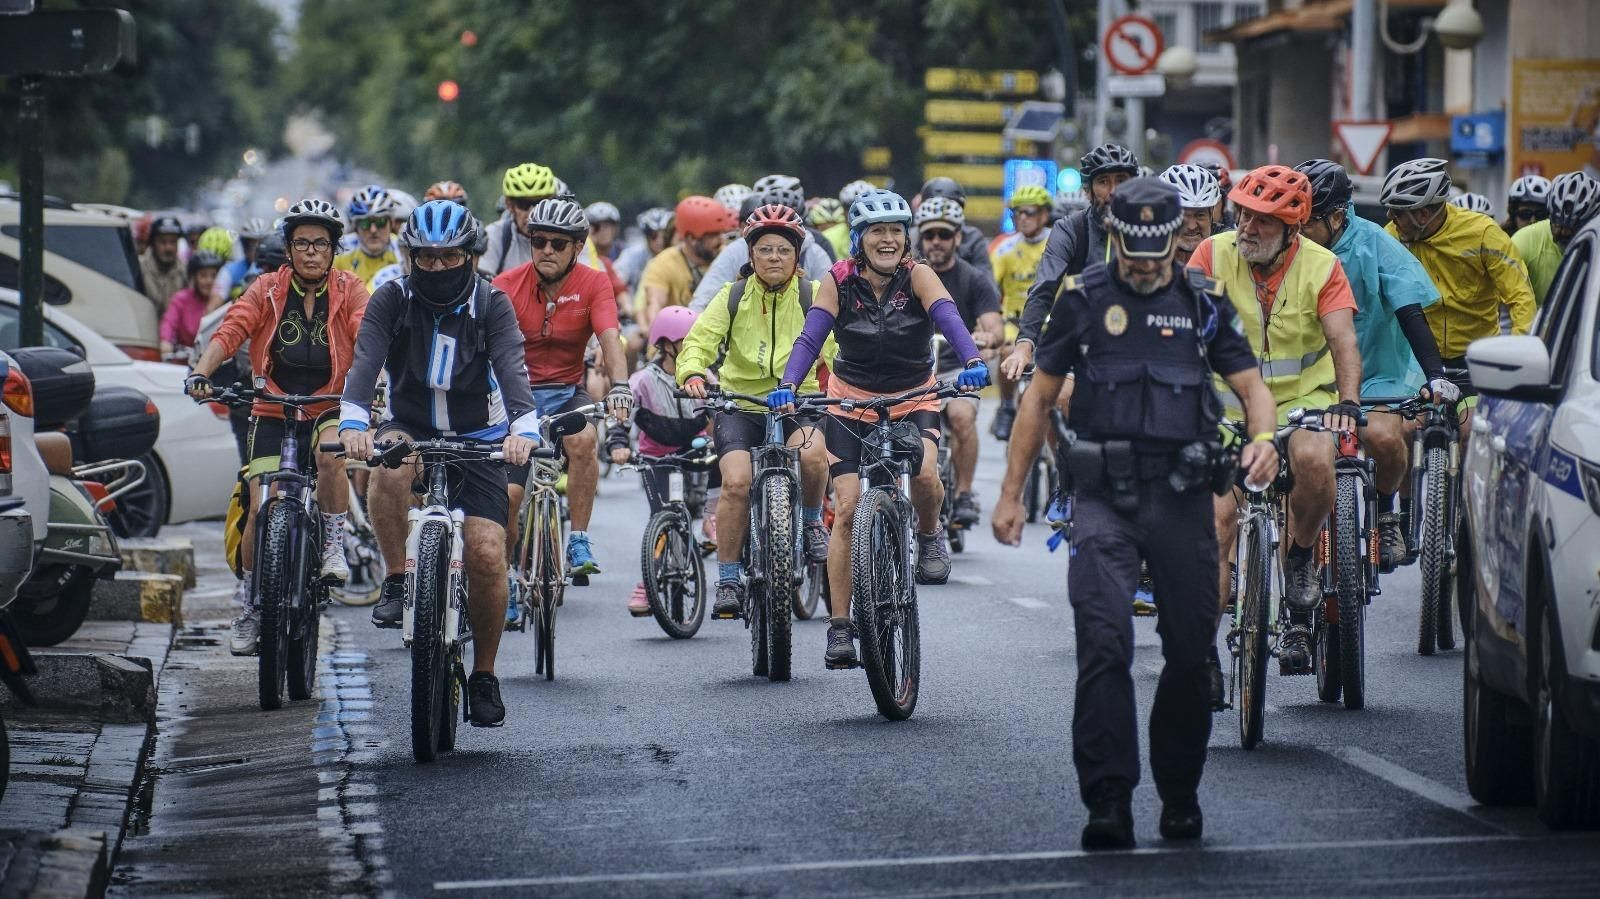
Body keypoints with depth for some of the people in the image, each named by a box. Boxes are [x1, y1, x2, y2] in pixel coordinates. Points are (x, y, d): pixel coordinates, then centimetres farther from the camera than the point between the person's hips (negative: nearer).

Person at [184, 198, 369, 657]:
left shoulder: (348, 290, 0)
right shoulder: (267, 289, 2)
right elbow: (231, 330, -12)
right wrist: (201, 371, -29)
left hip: (329, 407, -1)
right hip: (274, 410, 1)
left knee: (331, 453, -35)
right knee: (261, 508, -8)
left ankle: (334, 545, -13)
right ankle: (249, 605, 9)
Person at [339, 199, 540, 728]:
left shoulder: (491, 305, -8)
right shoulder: (392, 301, -7)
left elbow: (511, 366, -23)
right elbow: (365, 361, -22)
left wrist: (523, 427, -42)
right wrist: (354, 421, -41)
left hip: (478, 440, 0)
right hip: (412, 428, 0)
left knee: (487, 554, -16)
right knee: (392, 463, -37)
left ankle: (484, 676, 2)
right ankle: (396, 582, -20)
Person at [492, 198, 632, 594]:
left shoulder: (593, 284, -7)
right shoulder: (508, 285, -9)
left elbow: (609, 339, -21)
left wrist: (620, 386, -38)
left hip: (567, 391, 0)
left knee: (583, 440, -34)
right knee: (506, 495, -13)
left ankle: (579, 545, -21)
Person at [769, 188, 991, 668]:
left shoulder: (917, 277, -13)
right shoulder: (839, 282, -11)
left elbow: (949, 318, -29)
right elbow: (811, 336, -21)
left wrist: (972, 362, -47)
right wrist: (788, 385, -39)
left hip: (914, 398, -1)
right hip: (850, 399, 1)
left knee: (925, 473, -30)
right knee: (846, 510, -7)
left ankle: (929, 533, 6)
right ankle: (839, 628, 1)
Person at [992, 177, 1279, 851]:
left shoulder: (1204, 302, 7)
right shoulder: (1083, 298, 5)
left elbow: (1251, 385, 8)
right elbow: (1039, 397, 9)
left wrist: (1263, 436, -16)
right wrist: (1010, 493, 5)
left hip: (1183, 497, 2)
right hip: (1104, 497, -2)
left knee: (1190, 653, 4)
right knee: (1104, 644, -15)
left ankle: (1179, 797, 20)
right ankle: (1109, 804, -17)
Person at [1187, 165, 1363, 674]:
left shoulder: (1321, 267, -8)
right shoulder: (1214, 255, -7)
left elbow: (1343, 340, -17)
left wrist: (1347, 402, -35)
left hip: (1304, 399, -1)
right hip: (1233, 404, 1)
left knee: (1314, 460, -34)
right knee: (1215, 523, -10)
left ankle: (1302, 554, -6)